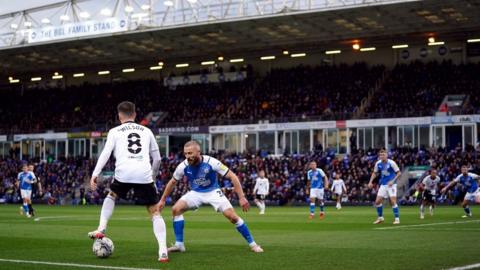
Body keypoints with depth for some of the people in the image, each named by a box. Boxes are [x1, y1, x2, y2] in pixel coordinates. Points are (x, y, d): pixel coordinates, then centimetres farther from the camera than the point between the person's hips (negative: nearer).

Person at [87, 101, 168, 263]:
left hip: (123, 173, 0)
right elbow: (157, 158, 23)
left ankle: (101, 229, 21)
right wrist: (153, 176, 38)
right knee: (155, 212, 8)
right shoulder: (146, 131, 22)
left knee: (111, 196, 33)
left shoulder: (115, 131, 15)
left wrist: (95, 174, -1)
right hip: (144, 175, 0)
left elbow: (106, 153, 1)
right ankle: (163, 251, -8)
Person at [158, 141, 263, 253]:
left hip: (213, 192, -3)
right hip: (195, 193, 3)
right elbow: (172, 182, 3)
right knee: (176, 209, -18)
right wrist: (163, 200, 8)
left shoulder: (211, 162, -27)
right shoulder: (183, 166, -18)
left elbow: (232, 177, -21)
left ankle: (252, 244, -2)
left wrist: (241, 197, -26)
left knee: (232, 216, -18)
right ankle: (179, 245, -7)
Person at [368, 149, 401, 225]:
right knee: (377, 201, 1)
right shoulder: (378, 163, 0)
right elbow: (375, 173, 16)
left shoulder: (391, 163, -14)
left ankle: (397, 218, -4)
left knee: (393, 201, -14)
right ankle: (380, 217, 20)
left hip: (391, 184, -5)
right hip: (383, 185, 5)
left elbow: (399, 173, -10)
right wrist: (370, 182, 4)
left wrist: (392, 181, -20)